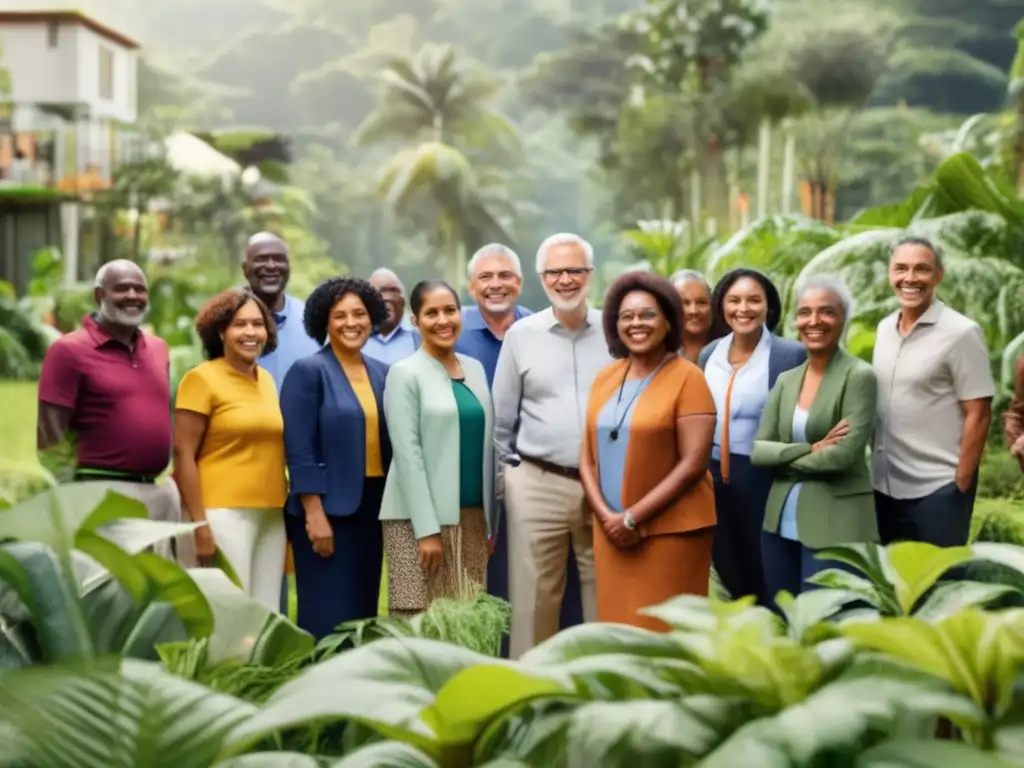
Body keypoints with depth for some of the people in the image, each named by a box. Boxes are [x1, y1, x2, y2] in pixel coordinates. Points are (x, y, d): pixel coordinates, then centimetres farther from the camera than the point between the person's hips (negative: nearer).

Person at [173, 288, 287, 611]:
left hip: (272, 515, 6)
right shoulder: (201, 379, -5)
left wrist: (288, 509, 13)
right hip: (224, 514, -6)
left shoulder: (267, 380, 14)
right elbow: (183, 455, -9)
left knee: (267, 616, 8)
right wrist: (200, 524, -15)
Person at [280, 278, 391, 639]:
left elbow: (390, 443, 14)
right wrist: (314, 513, -17)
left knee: (364, 610, 11)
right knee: (327, 615, -4)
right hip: (328, 507, -6)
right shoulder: (308, 371, -6)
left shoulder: (382, 373, 11)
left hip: (373, 506, 6)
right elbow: (299, 451, -11)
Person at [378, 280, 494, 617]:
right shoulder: (405, 373, -5)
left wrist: (490, 519, 9)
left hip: (472, 516, 6)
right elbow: (407, 454, -11)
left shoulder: (475, 369, 12)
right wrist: (426, 528, -16)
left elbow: (485, 444, 13)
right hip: (421, 518, -5)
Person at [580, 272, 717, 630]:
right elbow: (588, 457, 10)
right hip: (612, 530, 5)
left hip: (671, 529, -5)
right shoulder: (605, 378, 10)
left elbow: (693, 464, -13)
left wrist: (633, 517, -13)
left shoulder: (687, 378, -7)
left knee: (665, 633, -3)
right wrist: (606, 516, -5)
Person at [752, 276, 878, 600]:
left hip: (835, 525, -6)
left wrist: (783, 458, -4)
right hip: (781, 522, 6)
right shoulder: (786, 380, 10)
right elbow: (757, 450, 2)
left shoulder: (859, 376, -8)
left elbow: (844, 455, -17)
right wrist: (811, 449, -12)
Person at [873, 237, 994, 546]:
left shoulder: (961, 332, -11)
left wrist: (960, 484, -13)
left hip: (936, 489, -6)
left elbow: (978, 415, -12)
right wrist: (873, 461, 10)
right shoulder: (884, 328, 7)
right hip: (884, 485, 6)